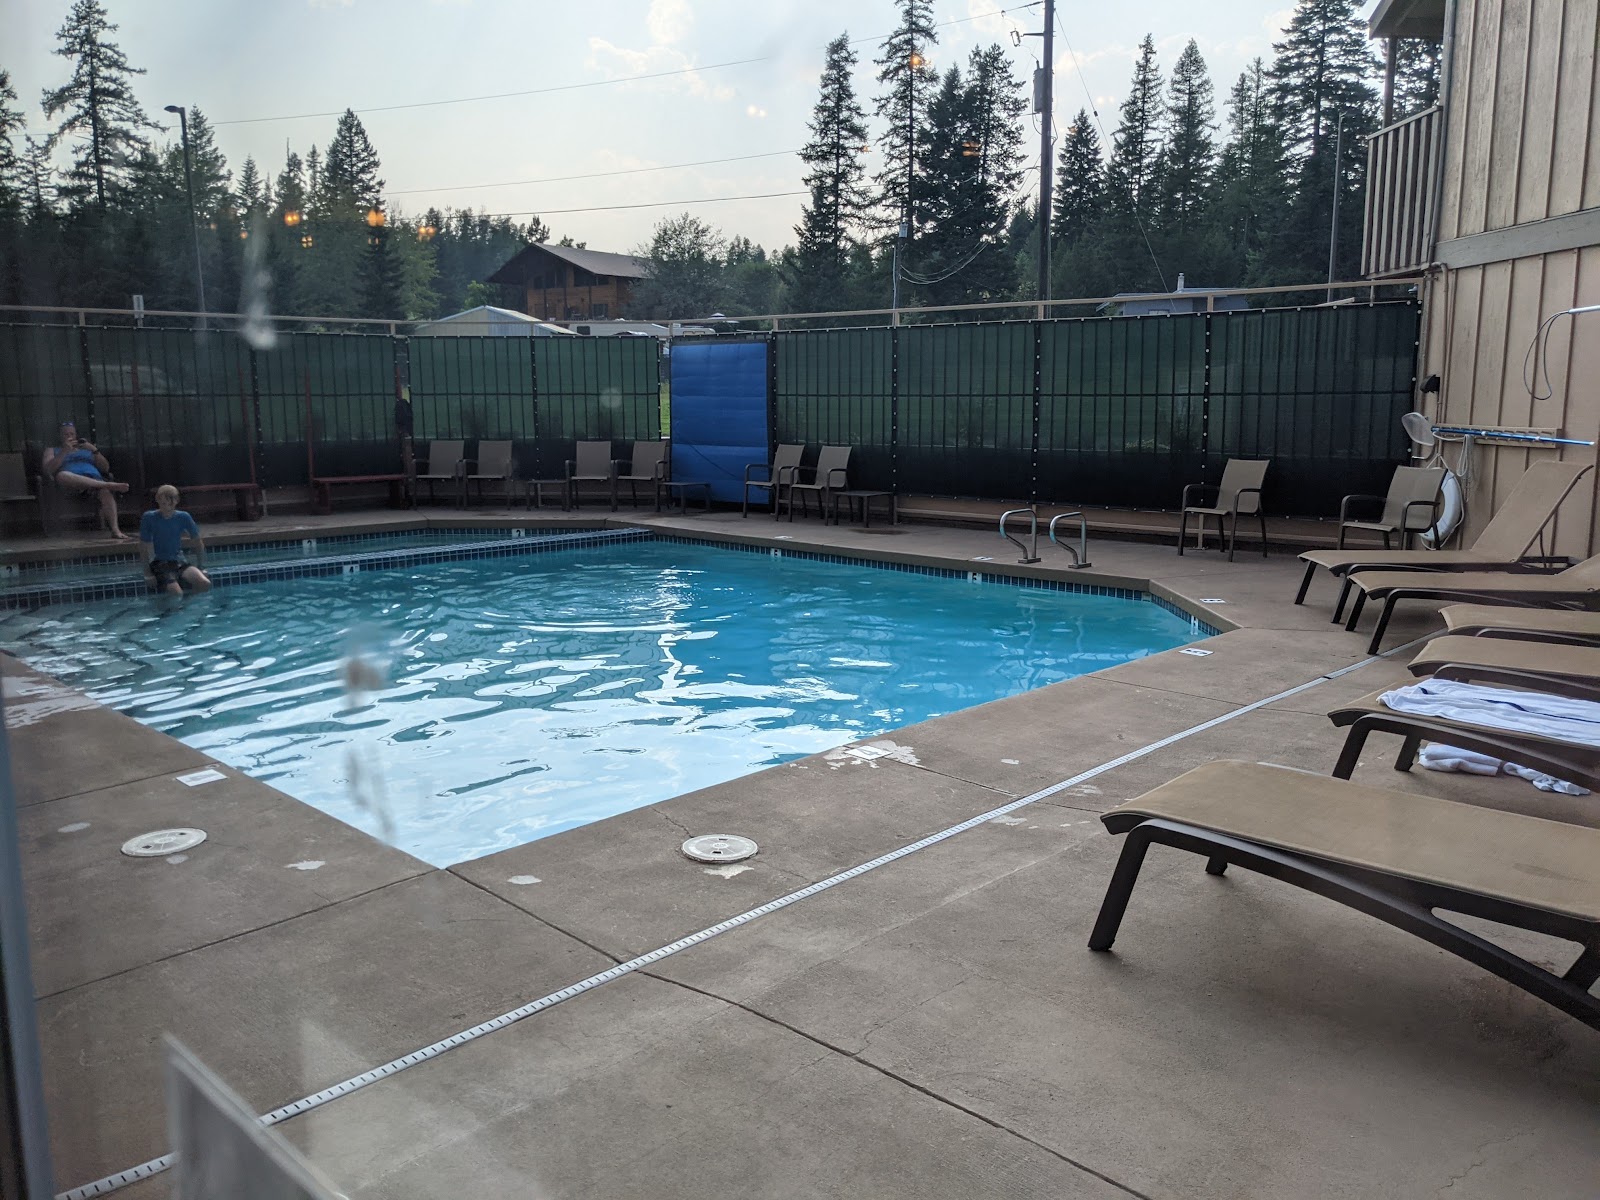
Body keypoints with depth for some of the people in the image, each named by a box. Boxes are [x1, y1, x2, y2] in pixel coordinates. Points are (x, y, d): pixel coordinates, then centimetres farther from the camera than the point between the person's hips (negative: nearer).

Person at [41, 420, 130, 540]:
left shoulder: (87, 448, 33)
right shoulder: (52, 451, 28)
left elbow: (106, 469, 19)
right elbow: (48, 470, 7)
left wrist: (95, 450, 5)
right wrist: (65, 451, -2)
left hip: (94, 479, 1)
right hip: (72, 483, -1)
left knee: (106, 492, -36)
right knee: (62, 475, -39)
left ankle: (115, 530, -54)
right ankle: (108, 484, -49)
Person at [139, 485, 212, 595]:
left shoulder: (183, 517, 2)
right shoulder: (149, 518, -4)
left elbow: (198, 541, 11)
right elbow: (144, 546, 1)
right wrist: (149, 568, -6)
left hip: (180, 561, 3)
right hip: (160, 563, -3)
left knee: (205, 584, -26)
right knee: (176, 594, -31)